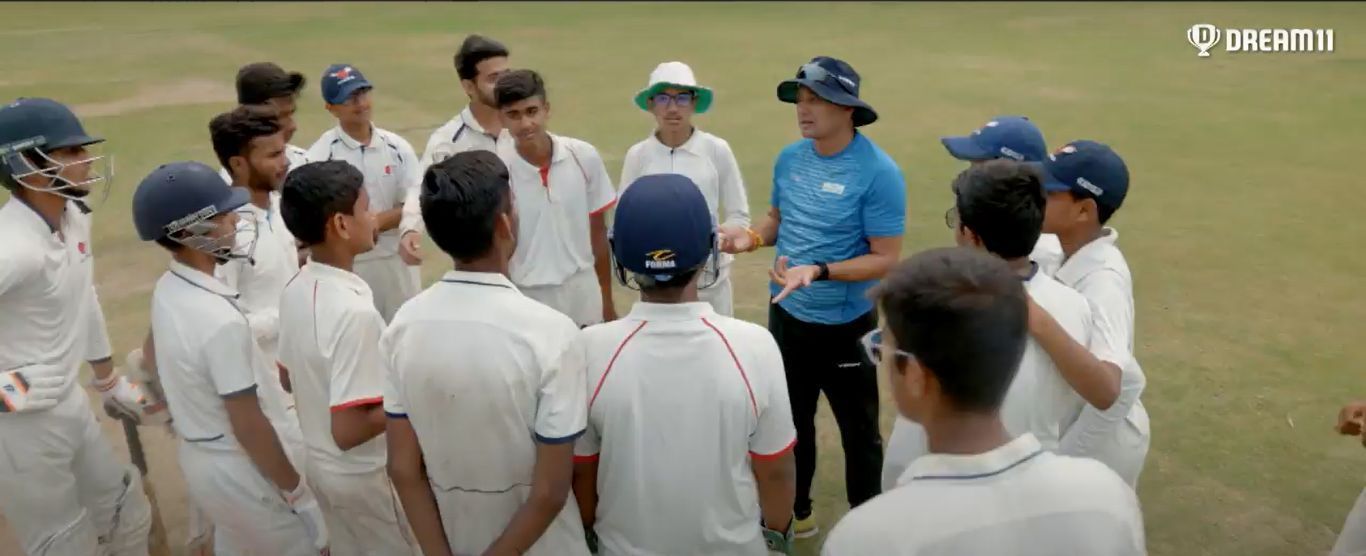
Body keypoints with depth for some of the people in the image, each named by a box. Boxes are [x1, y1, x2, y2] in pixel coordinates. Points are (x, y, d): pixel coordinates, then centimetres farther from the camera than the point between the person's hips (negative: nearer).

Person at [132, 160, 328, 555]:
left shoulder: (167, 289, -4)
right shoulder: (221, 320, -30)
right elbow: (249, 426, -25)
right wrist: (298, 494, -14)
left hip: (198, 457, 9)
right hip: (238, 469, -8)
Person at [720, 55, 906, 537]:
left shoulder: (878, 172, -20)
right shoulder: (789, 158, -3)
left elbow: (886, 260, -19)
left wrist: (819, 271, -31)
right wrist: (750, 237, -10)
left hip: (846, 325, -5)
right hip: (786, 316, 6)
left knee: (858, 430, 15)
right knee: (792, 420, 22)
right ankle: (796, 512, 45)